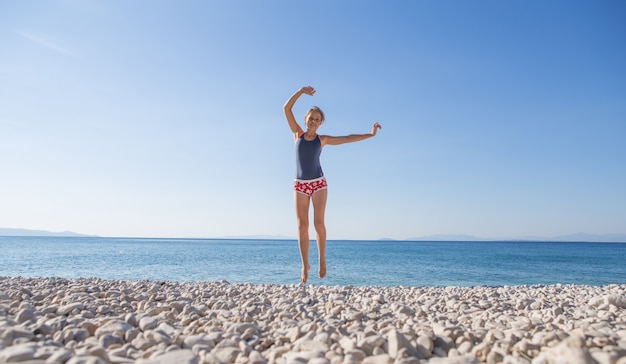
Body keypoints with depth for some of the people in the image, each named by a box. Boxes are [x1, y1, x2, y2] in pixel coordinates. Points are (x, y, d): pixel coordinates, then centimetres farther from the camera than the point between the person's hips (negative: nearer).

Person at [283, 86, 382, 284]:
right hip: (300, 185, 1)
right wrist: (301, 91, -3)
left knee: (318, 222, -9)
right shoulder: (297, 134, 7)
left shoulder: (322, 139, 6)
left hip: (319, 183, 0)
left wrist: (370, 134, 1)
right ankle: (305, 265, 5)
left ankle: (322, 259, 10)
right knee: (302, 225, -3)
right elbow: (286, 109, 2)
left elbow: (348, 138, 6)